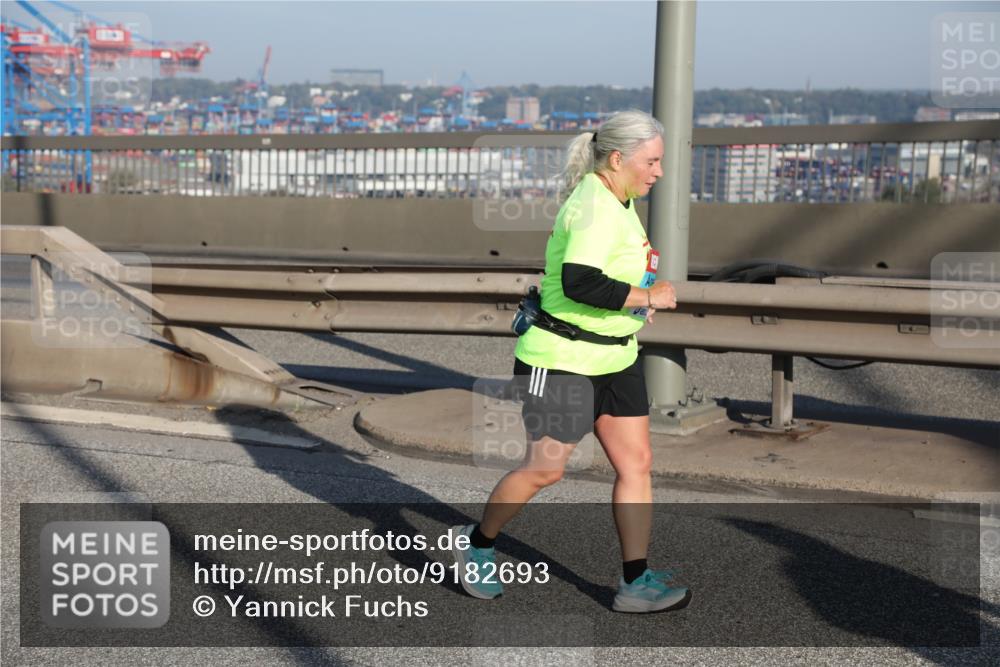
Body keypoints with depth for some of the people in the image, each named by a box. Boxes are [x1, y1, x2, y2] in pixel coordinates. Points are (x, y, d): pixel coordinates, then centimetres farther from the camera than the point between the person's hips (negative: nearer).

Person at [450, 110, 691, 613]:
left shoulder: (617, 202, 11)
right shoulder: (592, 209, -21)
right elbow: (580, 283, -34)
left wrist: (635, 302, 13)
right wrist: (648, 296, -24)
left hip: (615, 357, 10)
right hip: (563, 359, -9)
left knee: (636, 462, 4)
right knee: (545, 468, 0)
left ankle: (635, 583, 9)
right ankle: (477, 543, 23)